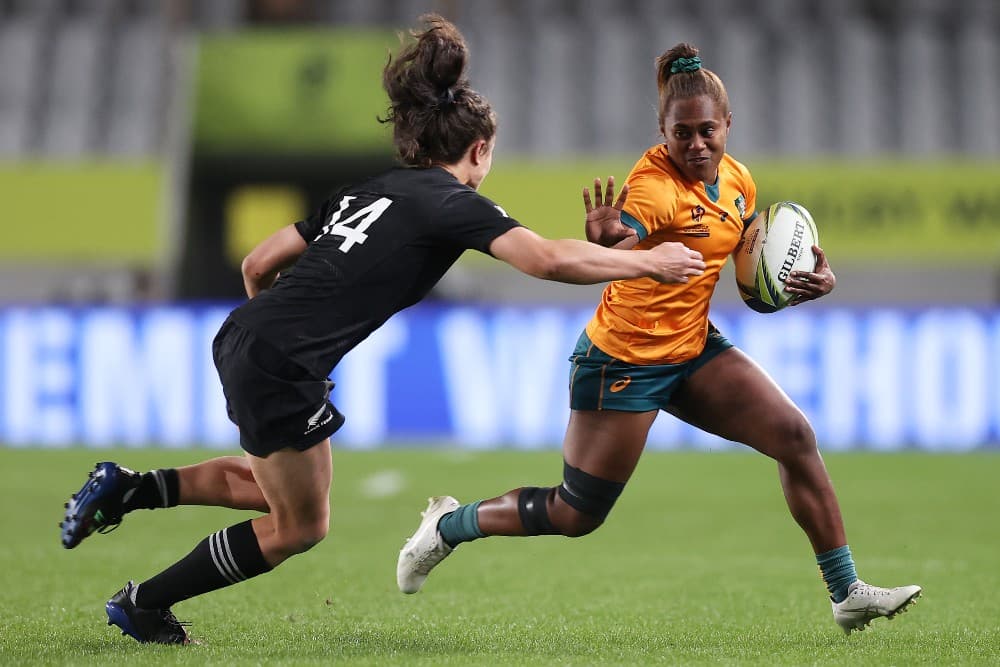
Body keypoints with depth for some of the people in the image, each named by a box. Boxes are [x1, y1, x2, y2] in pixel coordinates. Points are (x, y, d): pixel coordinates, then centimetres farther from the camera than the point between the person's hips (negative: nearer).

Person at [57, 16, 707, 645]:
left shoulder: (367, 191, 19)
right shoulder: (452, 203, -4)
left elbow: (258, 265, 20)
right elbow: (549, 259, -18)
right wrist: (649, 262, -7)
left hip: (244, 339, 8)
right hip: (281, 366, -8)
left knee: (276, 486, 28)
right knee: (300, 526, 10)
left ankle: (125, 488, 22)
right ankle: (143, 604, 17)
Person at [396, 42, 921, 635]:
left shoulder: (738, 181, 0)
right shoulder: (656, 184, -24)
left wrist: (809, 280, -5)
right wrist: (601, 243, -65)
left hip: (694, 349, 7)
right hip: (624, 358, -7)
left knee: (796, 437, -8)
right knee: (575, 515, 0)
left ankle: (848, 594, 0)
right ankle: (450, 525, 25)